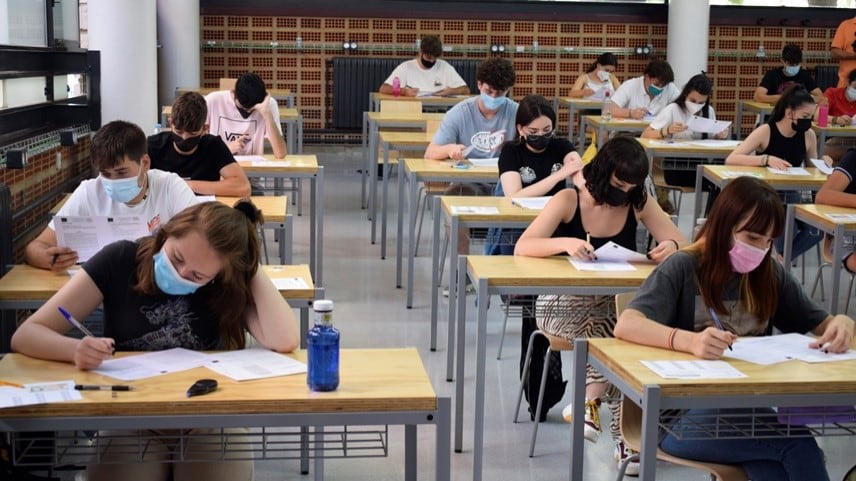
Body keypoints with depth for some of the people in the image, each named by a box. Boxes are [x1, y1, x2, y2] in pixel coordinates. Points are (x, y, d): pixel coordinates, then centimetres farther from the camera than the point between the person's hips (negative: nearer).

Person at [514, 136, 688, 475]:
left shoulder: (639, 204, 0)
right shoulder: (568, 201, -10)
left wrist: (671, 247, -25)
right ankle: (624, 435, -17)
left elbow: (684, 245, 0)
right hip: (564, 303, -3)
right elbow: (522, 248, -18)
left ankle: (590, 401, -8)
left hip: (614, 302, 4)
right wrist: (565, 243, -37)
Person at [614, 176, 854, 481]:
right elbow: (626, 325, -21)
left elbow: (820, 323, 18)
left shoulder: (771, 275, 11)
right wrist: (689, 341, -41)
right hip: (687, 415, -4)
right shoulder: (683, 269, -7)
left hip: (750, 411, 5)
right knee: (798, 446, -28)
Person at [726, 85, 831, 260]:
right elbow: (730, 159, -23)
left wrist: (822, 165, -9)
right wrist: (766, 159, -35)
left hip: (792, 196, 5)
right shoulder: (765, 132, -13)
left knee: (817, 228, -23)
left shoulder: (809, 135, 0)